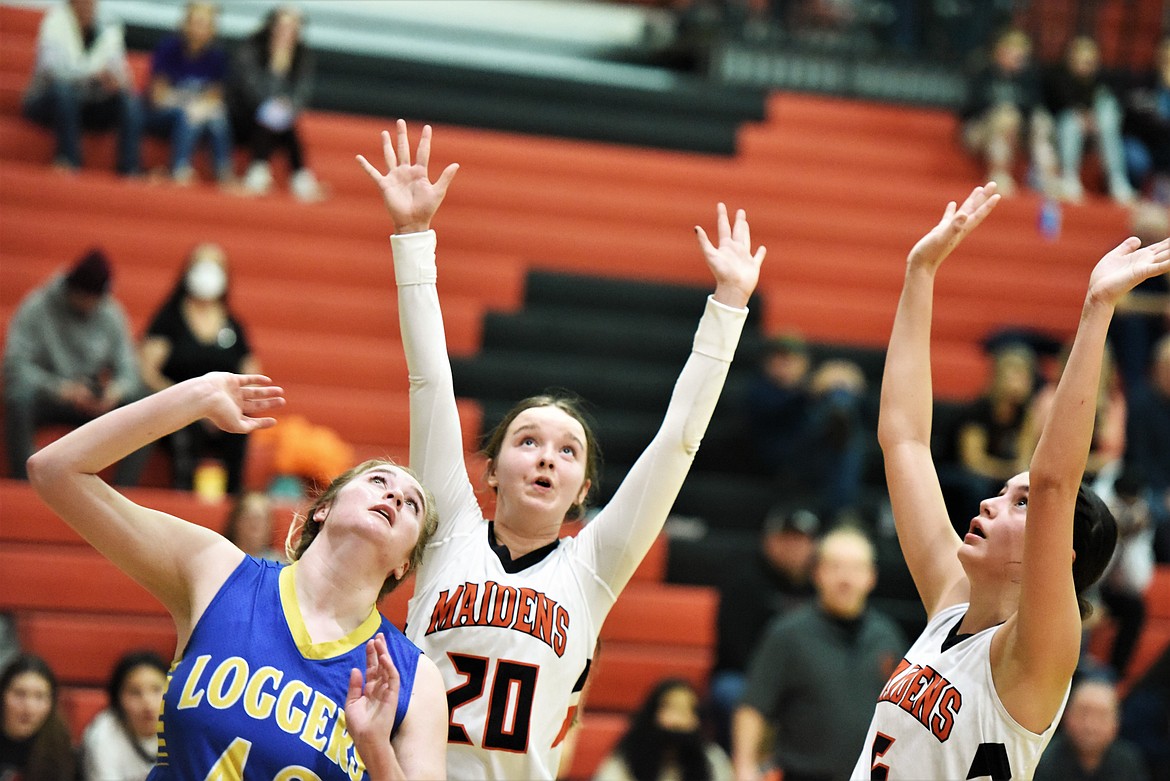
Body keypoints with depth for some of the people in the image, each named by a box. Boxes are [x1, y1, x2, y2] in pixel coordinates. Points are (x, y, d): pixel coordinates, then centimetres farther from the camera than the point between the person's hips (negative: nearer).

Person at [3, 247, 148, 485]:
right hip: (45, 397, -3)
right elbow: (16, 365, -18)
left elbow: (128, 371, 1)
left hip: (93, 401, 3)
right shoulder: (36, 308, -10)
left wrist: (116, 391, -24)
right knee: (19, 396, -38)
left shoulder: (111, 314, 1)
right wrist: (59, 388, -32)